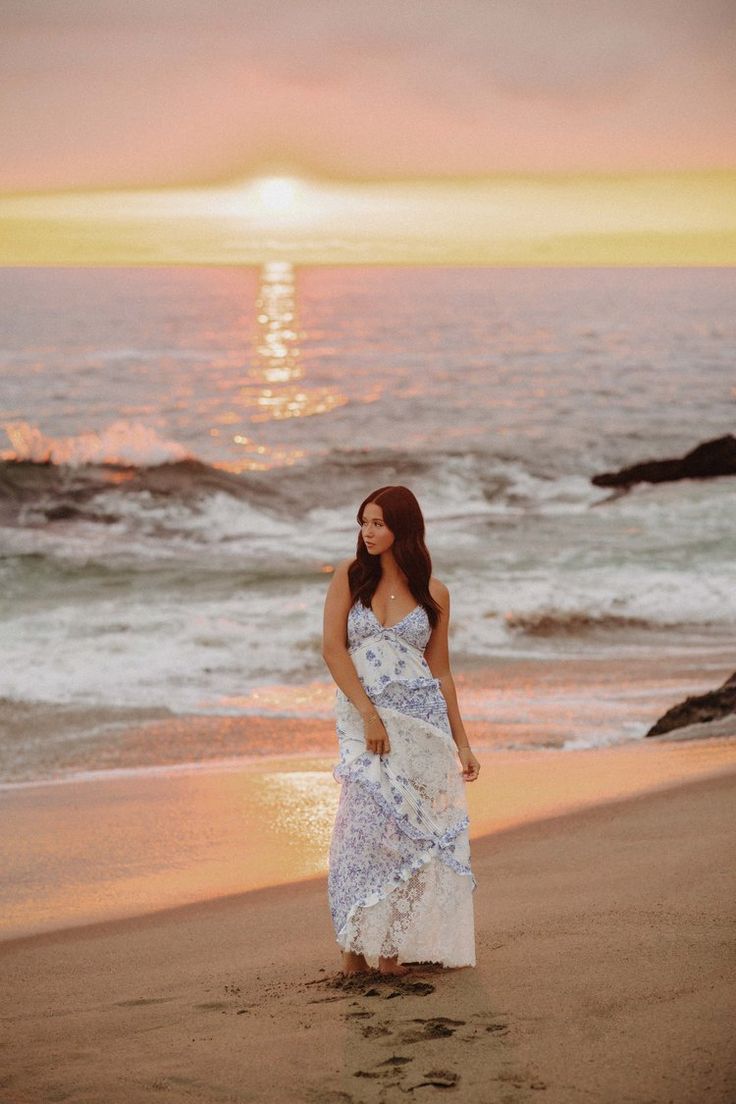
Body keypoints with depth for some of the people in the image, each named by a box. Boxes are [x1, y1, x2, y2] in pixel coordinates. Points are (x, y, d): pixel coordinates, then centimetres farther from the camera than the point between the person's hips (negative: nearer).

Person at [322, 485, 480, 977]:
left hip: (422, 717, 1)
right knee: (366, 826, -10)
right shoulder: (349, 576, 4)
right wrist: (369, 714, -12)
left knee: (414, 830, -2)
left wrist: (462, 743, 9)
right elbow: (333, 647, -3)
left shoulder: (434, 593, 7)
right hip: (365, 717, -1)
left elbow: (441, 672, 11)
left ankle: (395, 944, 6)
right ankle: (358, 946, -3)